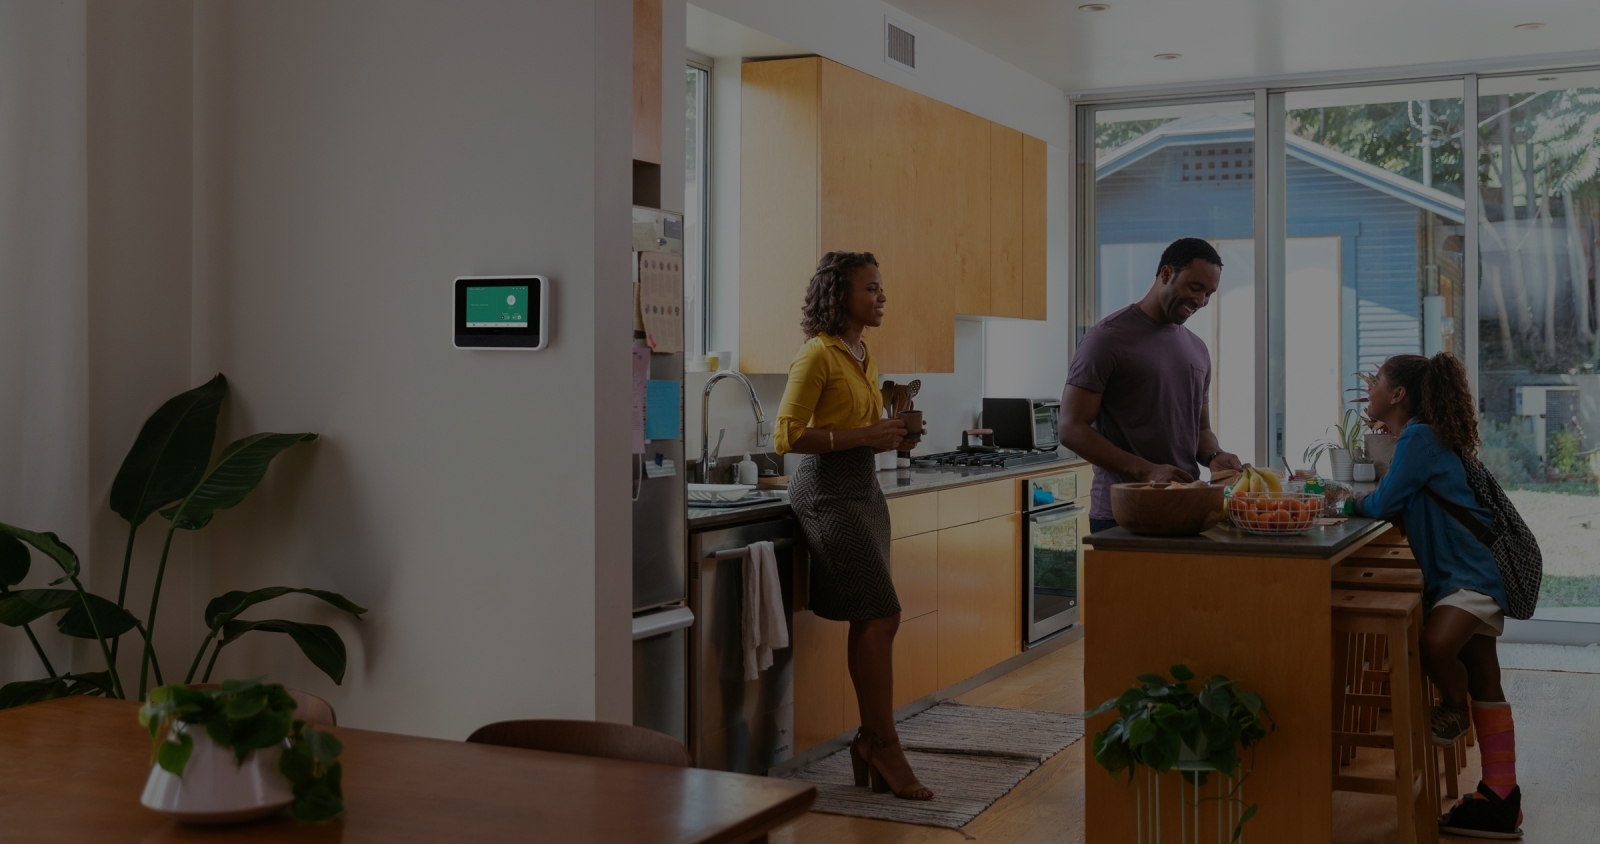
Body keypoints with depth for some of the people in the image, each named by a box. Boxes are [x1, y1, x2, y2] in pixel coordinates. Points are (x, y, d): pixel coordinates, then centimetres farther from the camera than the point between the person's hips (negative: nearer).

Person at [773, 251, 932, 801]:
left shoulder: (861, 355, 16)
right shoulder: (818, 354, -11)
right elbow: (787, 437, -16)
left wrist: (889, 436, 8)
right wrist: (863, 436, -19)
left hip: (864, 489, 9)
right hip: (828, 493, -9)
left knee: (870, 622, 6)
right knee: (880, 615, -11)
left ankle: (872, 743, 13)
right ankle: (882, 746, -3)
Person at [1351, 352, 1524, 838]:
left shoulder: (1419, 437, -16)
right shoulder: (1417, 437, 13)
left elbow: (1382, 504, -17)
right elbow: (1400, 507, 16)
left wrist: (1348, 502, 1)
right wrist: (1354, 500, 5)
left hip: (1474, 570, -10)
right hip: (1457, 572, 10)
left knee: (1435, 644, -31)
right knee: (1483, 684, 10)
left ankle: (1455, 708, 0)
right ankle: (1500, 799, 15)